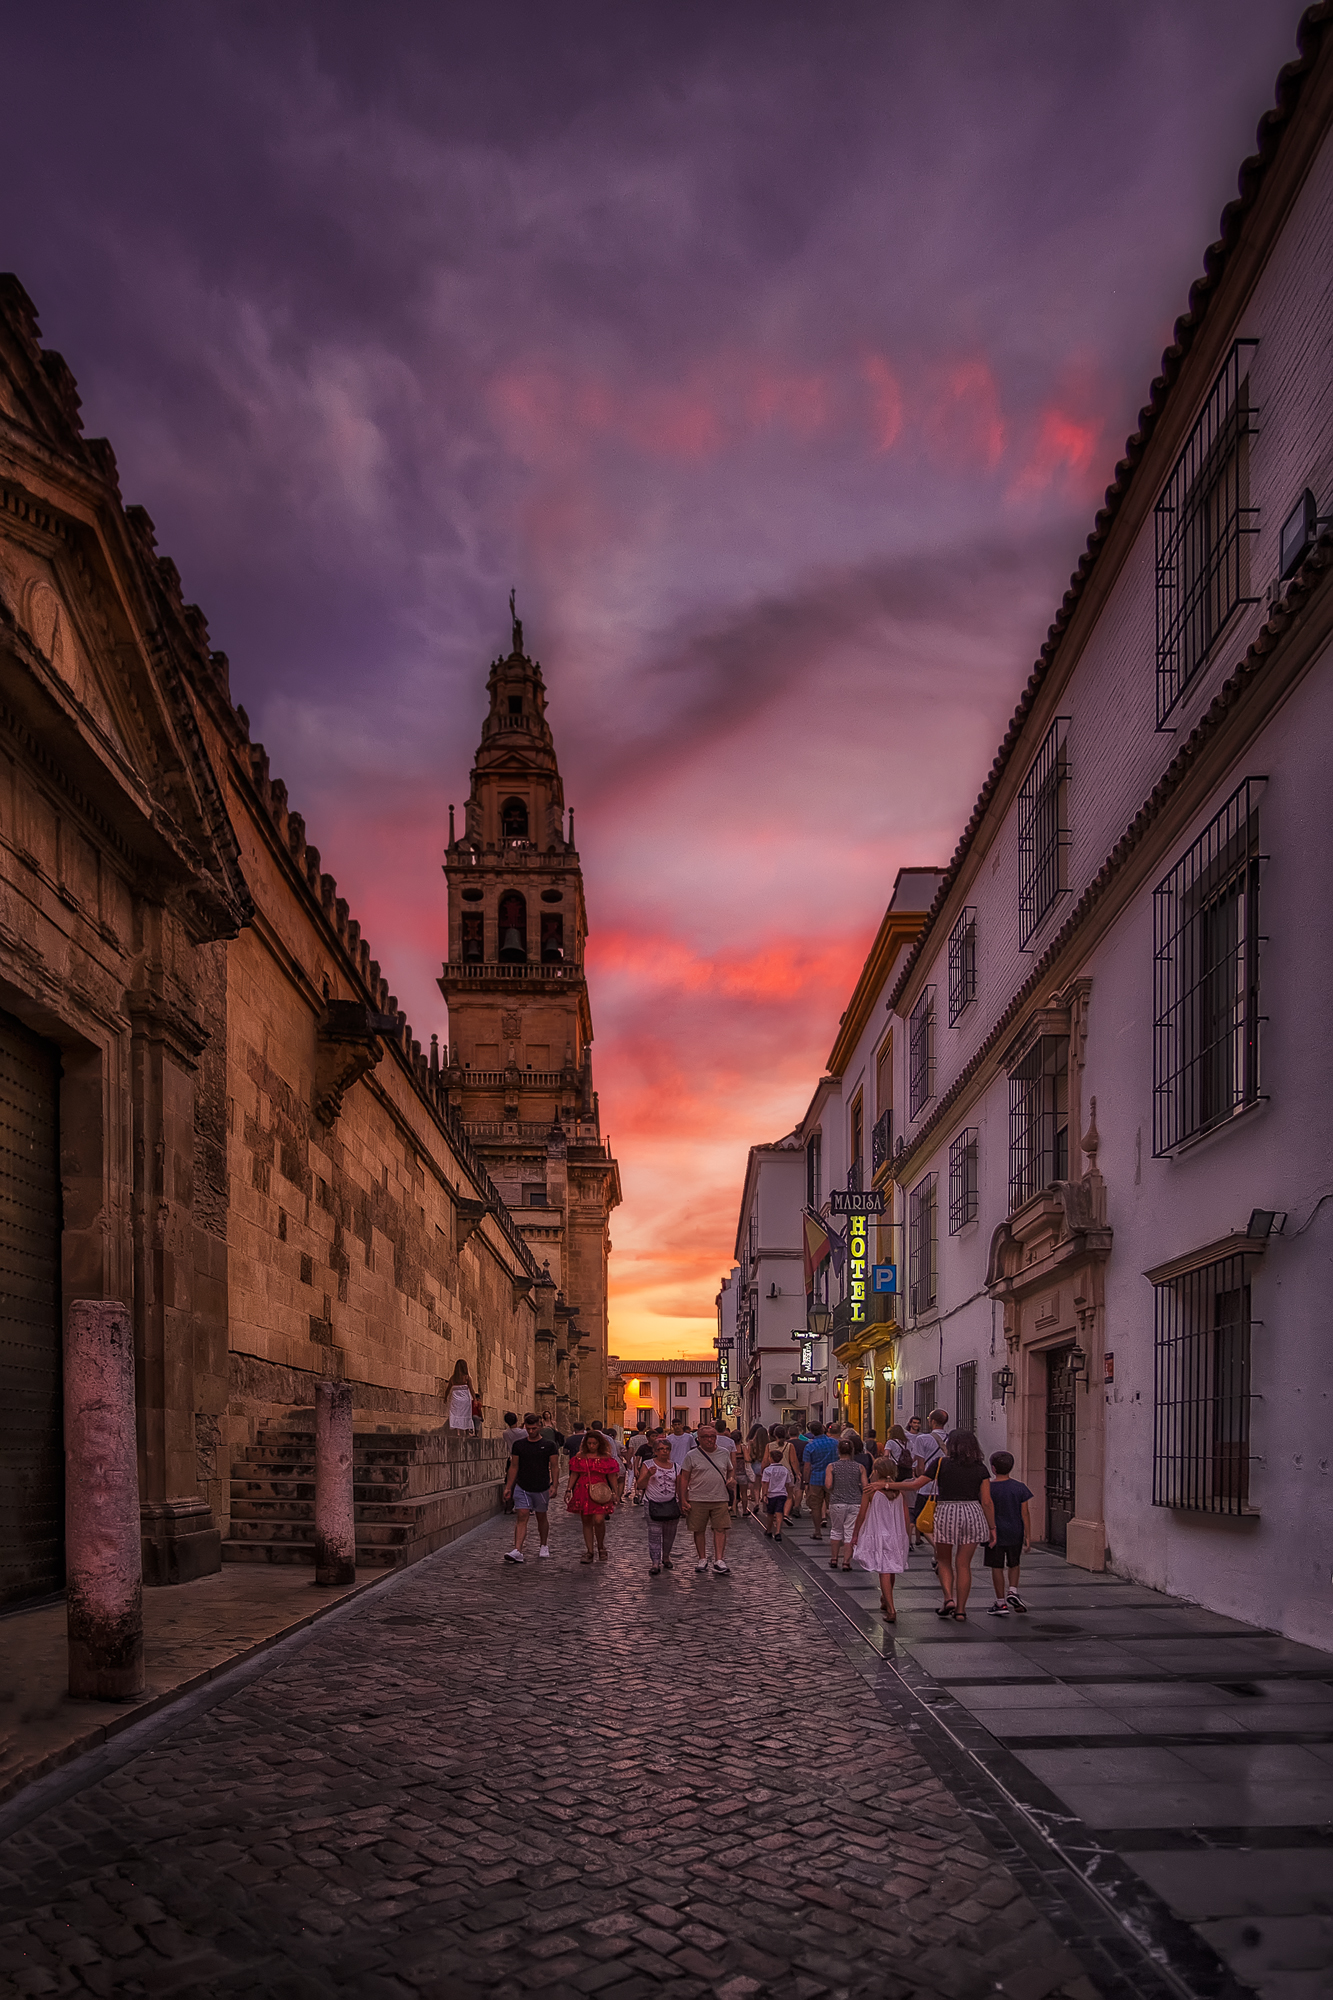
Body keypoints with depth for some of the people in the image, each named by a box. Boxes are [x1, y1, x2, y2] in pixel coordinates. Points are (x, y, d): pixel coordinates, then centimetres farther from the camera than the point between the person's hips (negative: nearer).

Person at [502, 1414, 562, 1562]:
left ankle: (543, 1546, 33)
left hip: (541, 1488, -1)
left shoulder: (549, 1445, -2)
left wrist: (555, 1486, -11)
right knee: (522, 1517, -11)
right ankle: (517, 1551, -19)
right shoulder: (518, 1444, 4)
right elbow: (514, 1467, 9)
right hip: (522, 1487, 1)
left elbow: (555, 1466, -2)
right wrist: (508, 1487, 6)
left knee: (541, 1517, 13)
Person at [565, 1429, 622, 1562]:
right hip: (583, 1491, 3)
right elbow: (574, 1475, 13)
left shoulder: (606, 1458, 4)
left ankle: (601, 1548, 7)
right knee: (586, 1522, 4)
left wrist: (615, 1492, 1)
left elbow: (612, 1476, 6)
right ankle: (589, 1551, 12)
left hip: (600, 1494, -3)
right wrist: (569, 1490, 7)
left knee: (598, 1520, -15)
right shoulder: (580, 1457, 9)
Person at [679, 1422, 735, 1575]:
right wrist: (683, 1500, -4)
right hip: (698, 1499, -2)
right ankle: (702, 1559, 17)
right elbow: (684, 1478, 1)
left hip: (720, 1499, 2)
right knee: (699, 1530, 5)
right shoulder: (692, 1456, -1)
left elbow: (729, 1470, 25)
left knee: (720, 1529, -5)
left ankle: (719, 1561, -3)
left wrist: (730, 1479, 2)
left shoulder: (723, 1453, 9)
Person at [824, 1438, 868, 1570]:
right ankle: (846, 1562, 3)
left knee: (836, 1531, 17)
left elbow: (828, 1486, -8)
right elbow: (865, 1487, -3)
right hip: (855, 1503, 0)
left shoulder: (831, 1467, -3)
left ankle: (834, 1559, 22)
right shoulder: (860, 1468, -1)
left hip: (837, 1503, 0)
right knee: (850, 1533, 5)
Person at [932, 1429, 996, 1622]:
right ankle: (961, 1610, 10)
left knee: (944, 1560, 16)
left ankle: (948, 1598, -2)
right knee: (964, 1564, 9)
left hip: (946, 1513, -2)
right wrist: (992, 1528, 8)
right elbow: (986, 1502, 2)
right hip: (972, 1513, 2)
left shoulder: (941, 1463, -3)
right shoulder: (980, 1469, 3)